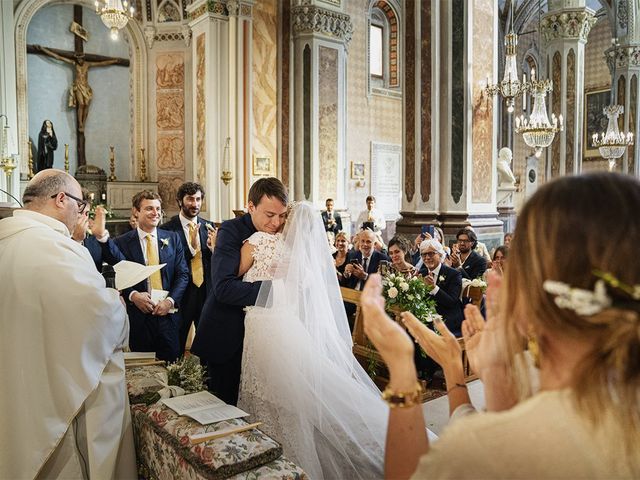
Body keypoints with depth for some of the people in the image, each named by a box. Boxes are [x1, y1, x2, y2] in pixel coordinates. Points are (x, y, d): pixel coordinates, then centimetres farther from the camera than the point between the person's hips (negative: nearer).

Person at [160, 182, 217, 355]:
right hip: (181, 294, -3)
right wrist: (191, 247, -25)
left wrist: (214, 247, -16)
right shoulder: (168, 229, -7)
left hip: (206, 291, 3)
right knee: (176, 347, 11)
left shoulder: (208, 227, 5)